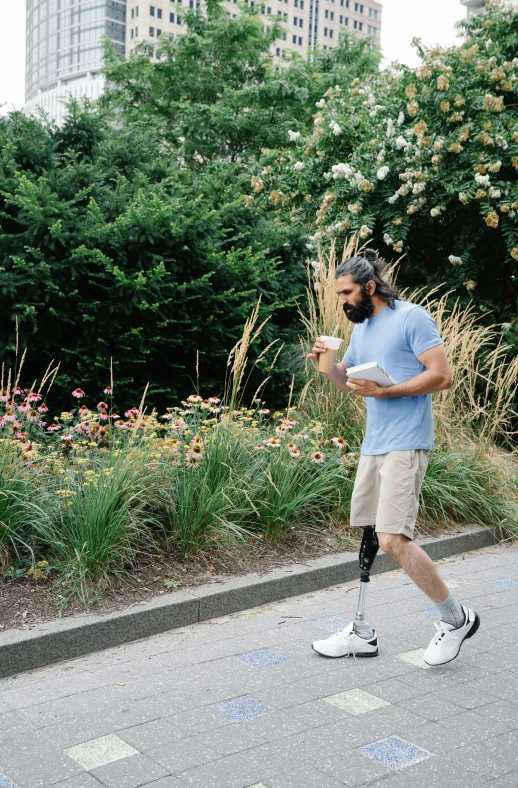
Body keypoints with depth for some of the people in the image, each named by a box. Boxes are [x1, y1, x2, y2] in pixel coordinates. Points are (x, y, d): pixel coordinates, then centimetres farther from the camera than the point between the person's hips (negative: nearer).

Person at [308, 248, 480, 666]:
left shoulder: (412, 317, -9)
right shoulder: (361, 328, 16)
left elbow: (442, 375, -15)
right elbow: (346, 378, 27)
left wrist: (381, 391, -19)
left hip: (405, 446, -8)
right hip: (373, 445, 9)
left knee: (393, 539, -16)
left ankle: (456, 617, 4)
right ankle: (363, 633, 18)